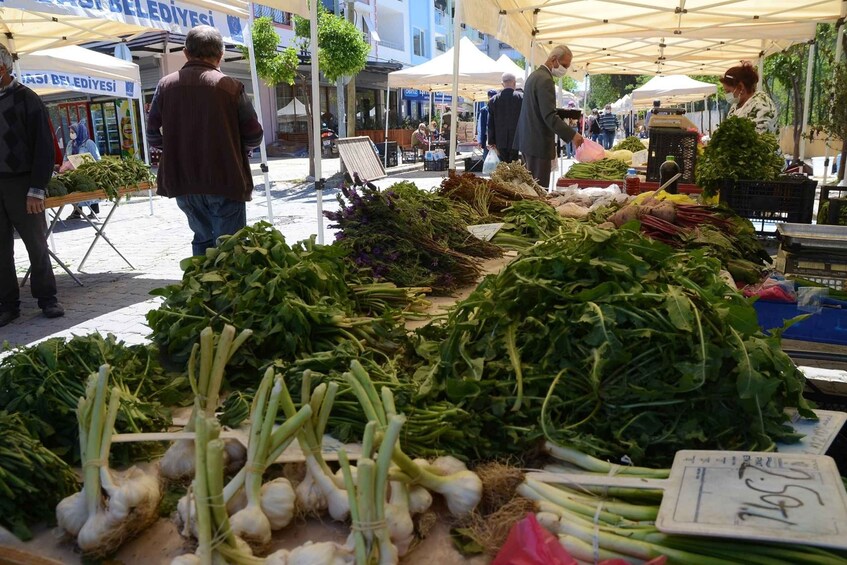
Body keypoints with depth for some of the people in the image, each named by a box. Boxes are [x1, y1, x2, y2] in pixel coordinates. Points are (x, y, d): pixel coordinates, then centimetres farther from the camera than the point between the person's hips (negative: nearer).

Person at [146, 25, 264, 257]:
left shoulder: (165, 85, 3)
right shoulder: (230, 86, -7)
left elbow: (153, 136, 7)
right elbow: (254, 136, -2)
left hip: (182, 181, 4)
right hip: (224, 181, -4)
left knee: (202, 239, 20)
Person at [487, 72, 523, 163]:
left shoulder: (493, 100, 3)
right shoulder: (522, 97, -4)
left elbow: (490, 124, 5)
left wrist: (492, 142, 11)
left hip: (501, 143, 2)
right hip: (517, 142, -2)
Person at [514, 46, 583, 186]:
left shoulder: (535, 75, 16)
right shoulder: (545, 80, -16)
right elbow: (550, 116, -23)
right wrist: (572, 135, -24)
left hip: (527, 140, 10)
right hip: (538, 143, -10)